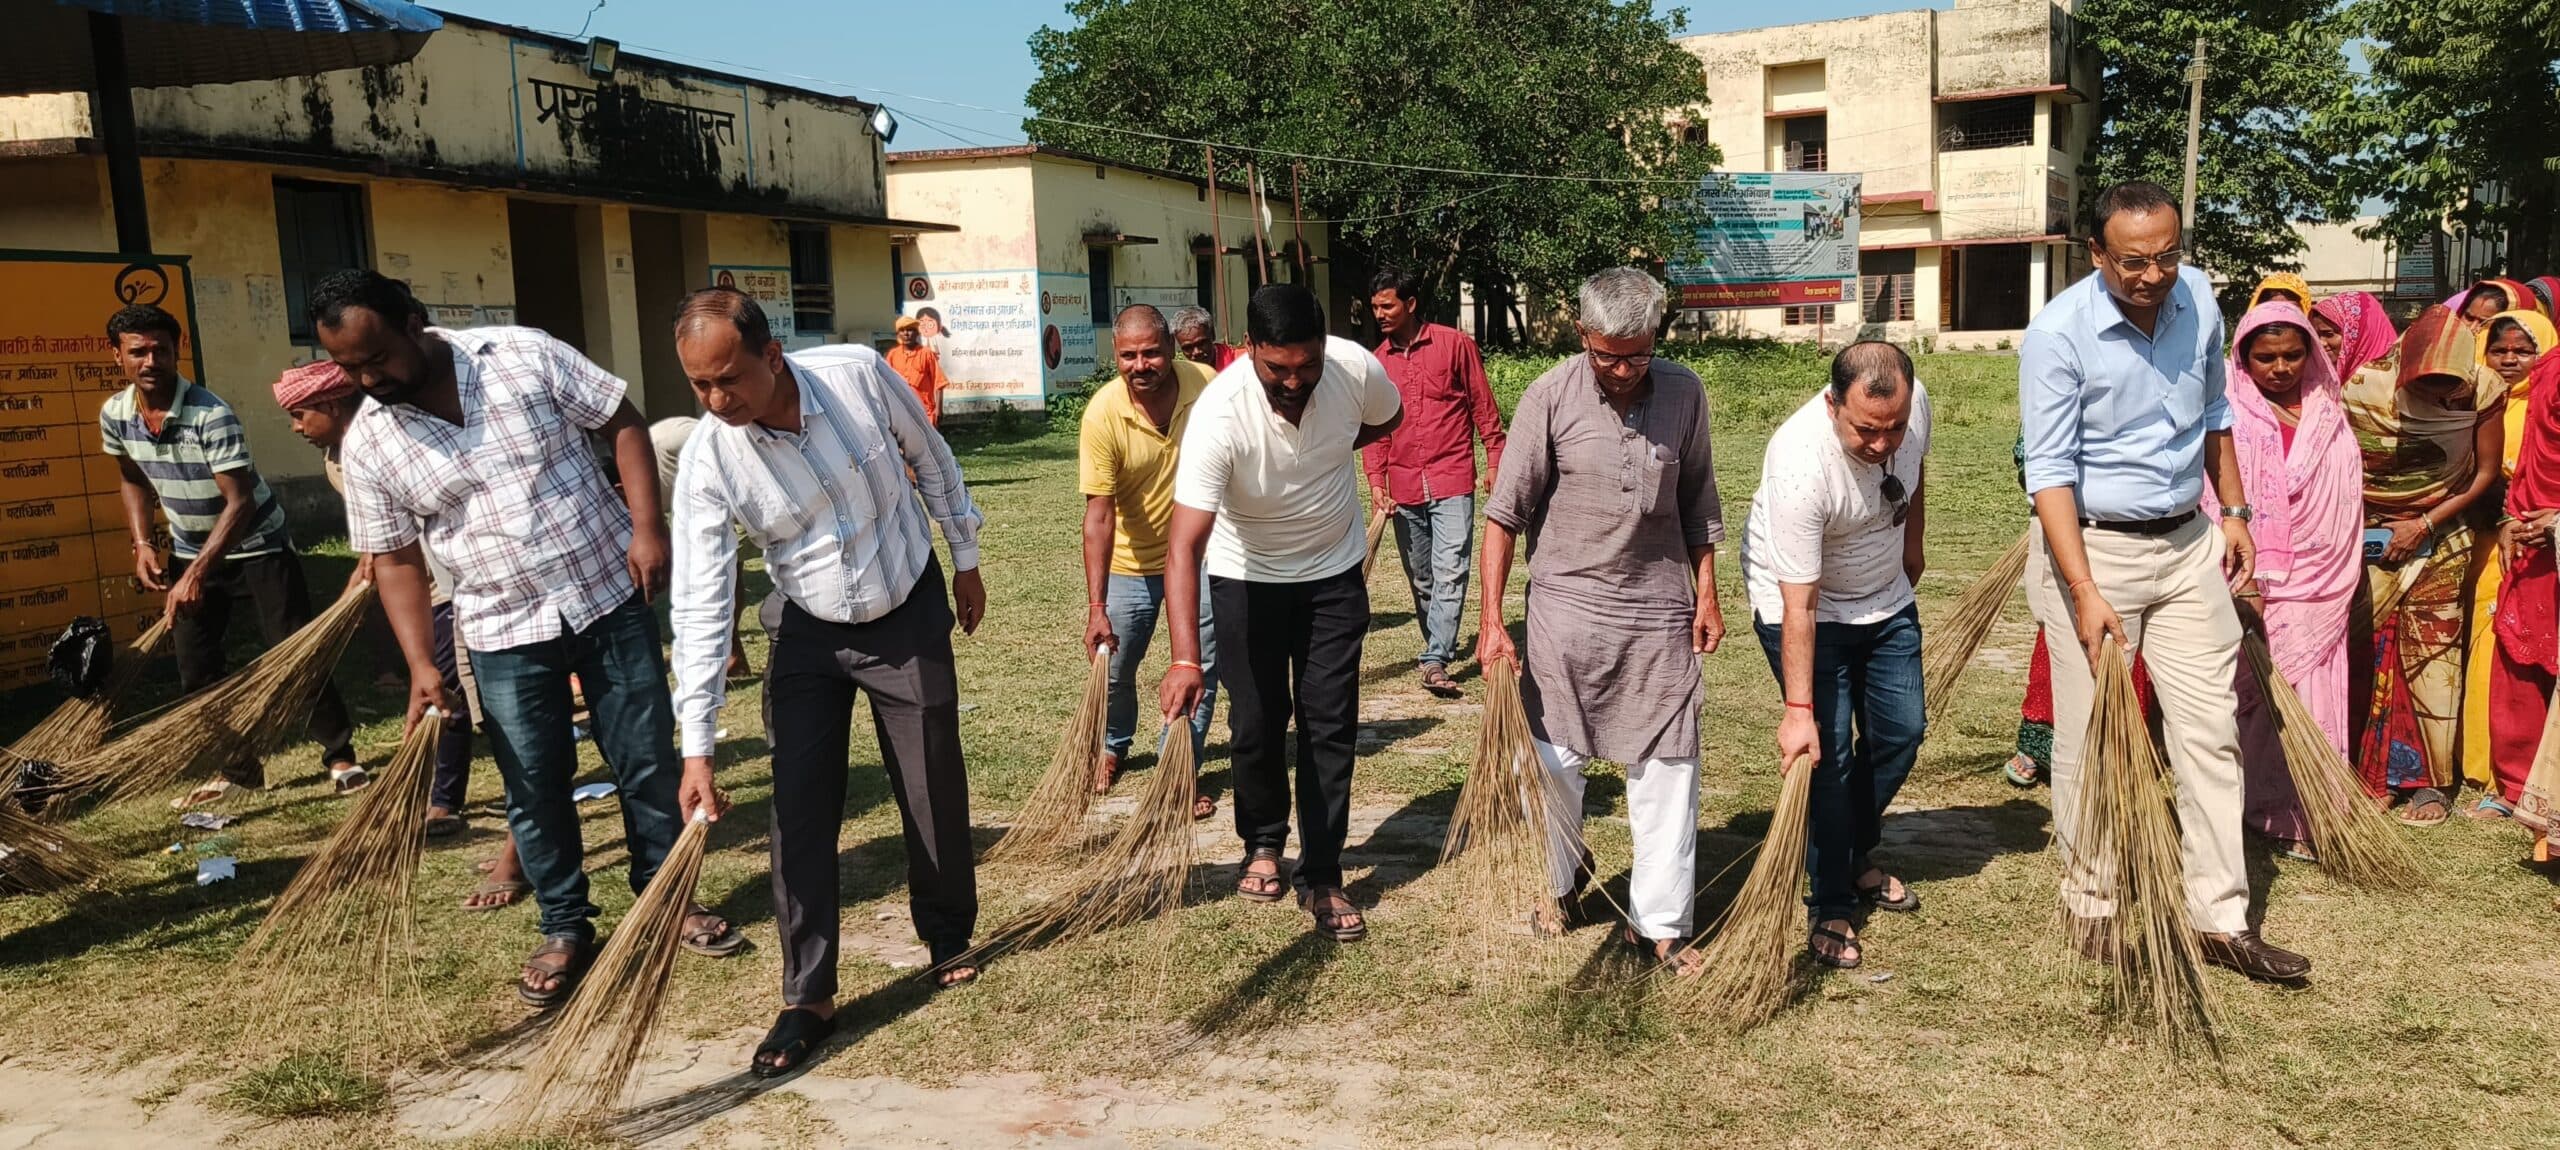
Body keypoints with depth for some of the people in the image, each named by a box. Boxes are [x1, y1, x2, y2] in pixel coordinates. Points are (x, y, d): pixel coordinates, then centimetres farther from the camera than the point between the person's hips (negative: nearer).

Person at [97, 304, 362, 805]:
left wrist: (197, 574, -34)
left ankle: (340, 756, 1)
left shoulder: (212, 416, -28)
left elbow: (239, 502, -29)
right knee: (195, 668, 6)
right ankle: (236, 767, 19)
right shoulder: (114, 416, -9)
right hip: (189, 549, 6)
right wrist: (142, 544, 0)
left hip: (257, 543, -6)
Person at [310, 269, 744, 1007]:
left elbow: (621, 423, -4)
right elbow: (396, 561, 2)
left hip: (610, 595, -1)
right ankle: (566, 930, 26)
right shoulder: (367, 446, -5)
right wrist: (421, 665, -7)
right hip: (504, 633, 1)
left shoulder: (524, 356, -10)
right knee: (535, 789, 7)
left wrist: (647, 527, -14)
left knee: (647, 762, 8)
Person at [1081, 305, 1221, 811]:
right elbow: (1099, 514, -25)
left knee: (1200, 667, 2)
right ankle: (1114, 746, 40)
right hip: (1130, 560, -1)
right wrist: (1096, 607, -30)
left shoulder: (1208, 386, -19)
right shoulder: (1103, 414, -24)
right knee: (1115, 667, 11)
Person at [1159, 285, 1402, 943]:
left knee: (1330, 727, 1)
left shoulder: (1357, 369, -23)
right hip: (1247, 576, -2)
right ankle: (1263, 844, 32)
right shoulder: (1219, 414, -33)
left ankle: (1321, 879, 11)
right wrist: (1186, 658, -49)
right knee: (1256, 725, 6)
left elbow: (1388, 420, 6)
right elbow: (1184, 547, -39)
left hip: (1334, 573, 2)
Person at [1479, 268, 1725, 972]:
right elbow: (1506, 510, -8)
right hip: (1566, 604, -2)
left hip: (1660, 610, 2)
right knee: (1553, 761, 8)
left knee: (1667, 768, 3)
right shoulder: (1550, 398, -10)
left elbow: (1698, 504, 10)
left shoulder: (1684, 393, 0)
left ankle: (1658, 924, 15)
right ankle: (1559, 878, 35)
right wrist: (1491, 619, -12)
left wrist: (1706, 596, 8)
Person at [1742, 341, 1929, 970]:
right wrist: (1797, 709, -33)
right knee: (1828, 751, -10)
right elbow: (1798, 606, -34)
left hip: (1886, 600, 7)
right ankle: (1831, 908, 4)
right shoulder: (1801, 466, -37)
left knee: (1901, 732, 11)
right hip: (1805, 608, -6)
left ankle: (1858, 858, 33)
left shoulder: (1914, 405, -19)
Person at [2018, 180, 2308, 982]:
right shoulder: (2058, 333, -18)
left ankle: (2221, 919, 13)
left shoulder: (2199, 298, 0)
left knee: (2210, 732, 5)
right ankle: (2092, 905, 19)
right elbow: (2050, 471, -20)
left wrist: (2234, 508, 16)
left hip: (2187, 544, 5)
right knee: (2091, 740, 2)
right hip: (2092, 547, -5)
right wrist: (2085, 594, -26)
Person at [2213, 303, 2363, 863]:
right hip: (2255, 585, -4)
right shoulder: (2230, 415, -5)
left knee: (2313, 702, 4)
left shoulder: (2328, 414, 11)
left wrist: (2346, 579, 12)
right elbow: (2219, 501, -12)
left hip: (2318, 586, 4)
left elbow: (2348, 500, 16)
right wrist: (2245, 582, -20)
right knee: (2257, 698, -2)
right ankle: (2269, 814, 9)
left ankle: (2311, 818, 10)